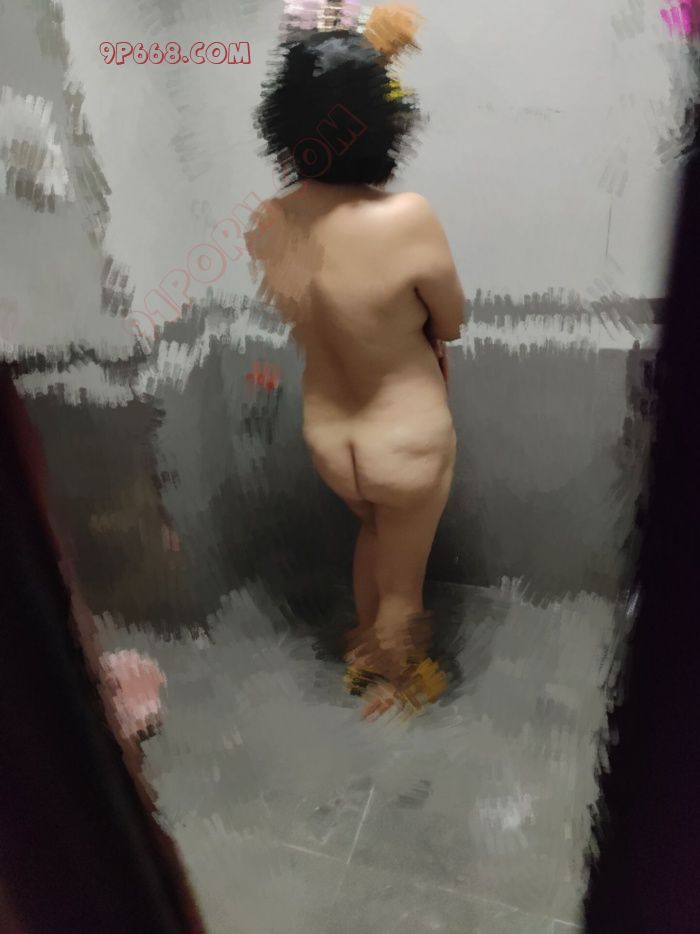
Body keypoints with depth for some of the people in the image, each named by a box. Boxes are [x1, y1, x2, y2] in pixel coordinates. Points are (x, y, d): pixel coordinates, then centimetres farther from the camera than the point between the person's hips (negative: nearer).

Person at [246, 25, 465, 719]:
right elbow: (451, 325, -11)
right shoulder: (408, 219, -27)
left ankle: (366, 643, 58)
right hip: (408, 443, -5)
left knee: (373, 533, 34)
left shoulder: (263, 224, -11)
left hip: (325, 436, 5)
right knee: (401, 577, 21)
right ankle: (391, 683, 49)